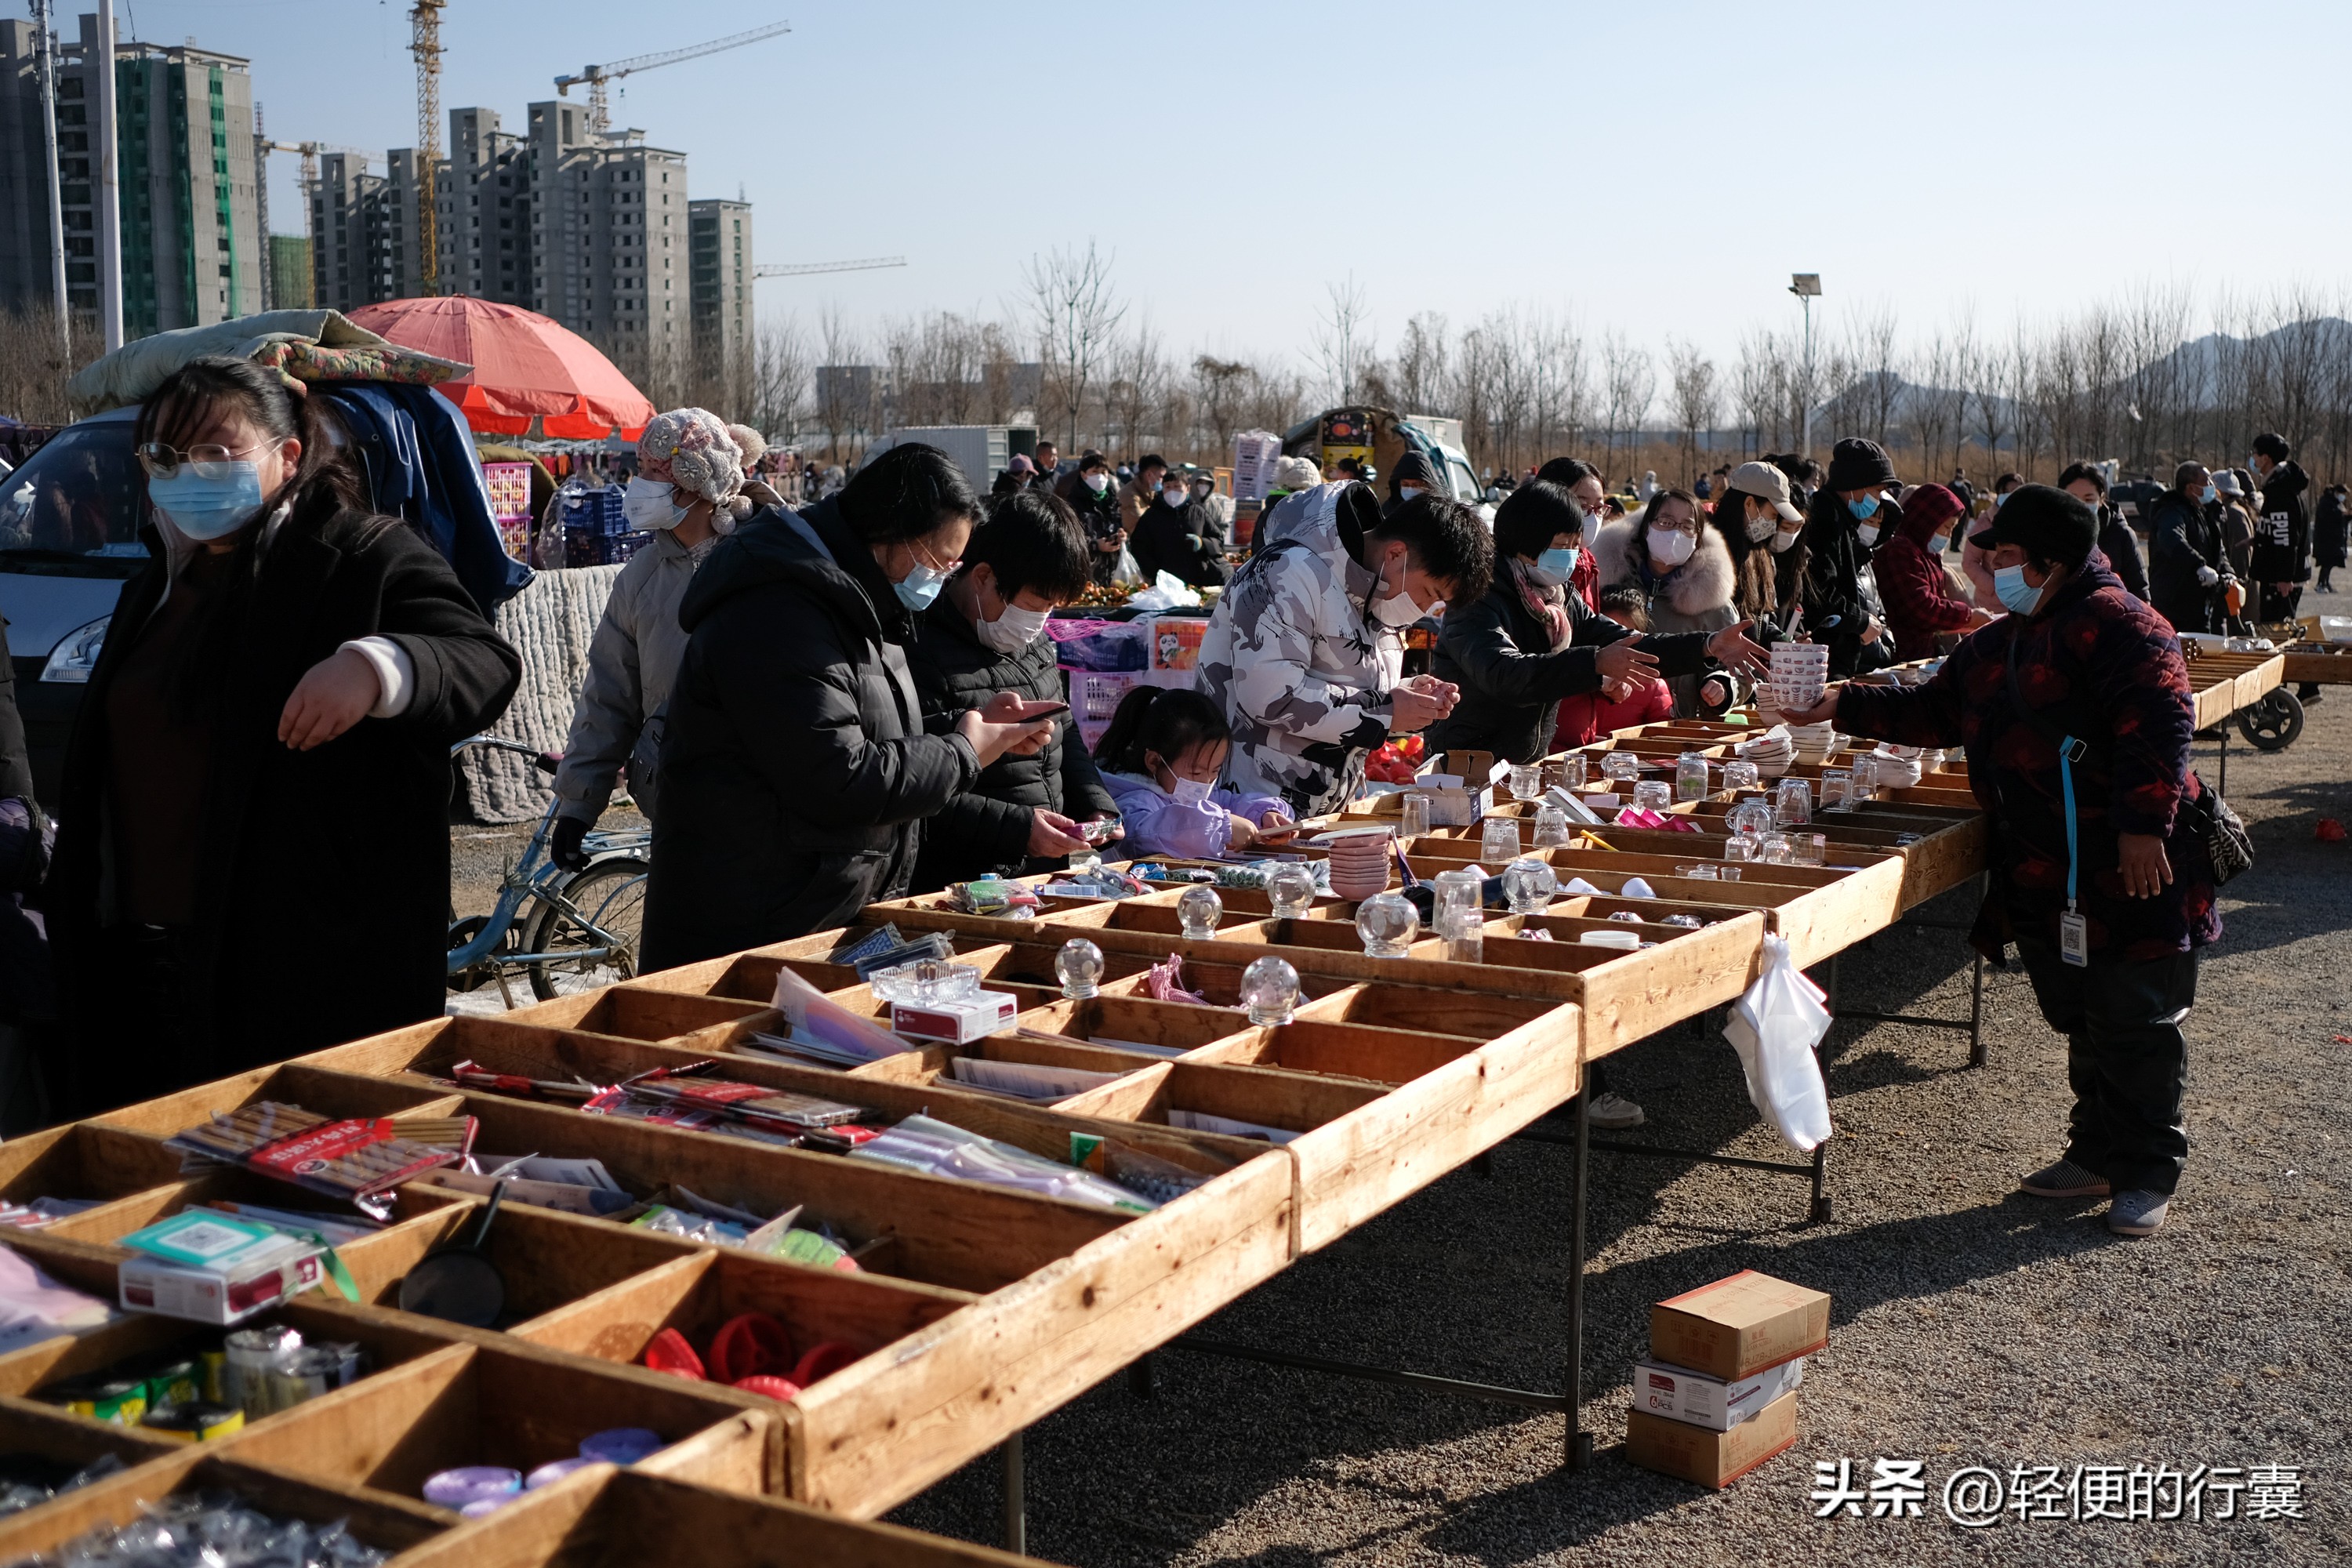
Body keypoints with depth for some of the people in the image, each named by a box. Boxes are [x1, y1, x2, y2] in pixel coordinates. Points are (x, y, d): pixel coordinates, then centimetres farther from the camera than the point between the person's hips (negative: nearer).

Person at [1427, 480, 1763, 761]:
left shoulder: (1563, 601, 13)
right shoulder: (1480, 600, -12)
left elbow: (1632, 651, 10)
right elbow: (1505, 675, -29)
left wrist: (1707, 646, -3)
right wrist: (1596, 663, -38)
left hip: (1529, 769, 8)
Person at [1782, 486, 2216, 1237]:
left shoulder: (2115, 623, -12)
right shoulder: (2000, 644, 17)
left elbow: (2161, 724, -21)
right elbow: (1935, 711, 23)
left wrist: (2143, 824, -27)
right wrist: (1844, 706, 14)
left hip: (2131, 872, -9)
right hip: (2046, 882, 9)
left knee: (2135, 1026, 0)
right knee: (2080, 1022, 16)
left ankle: (2147, 1173, 11)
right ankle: (2099, 1153, 28)